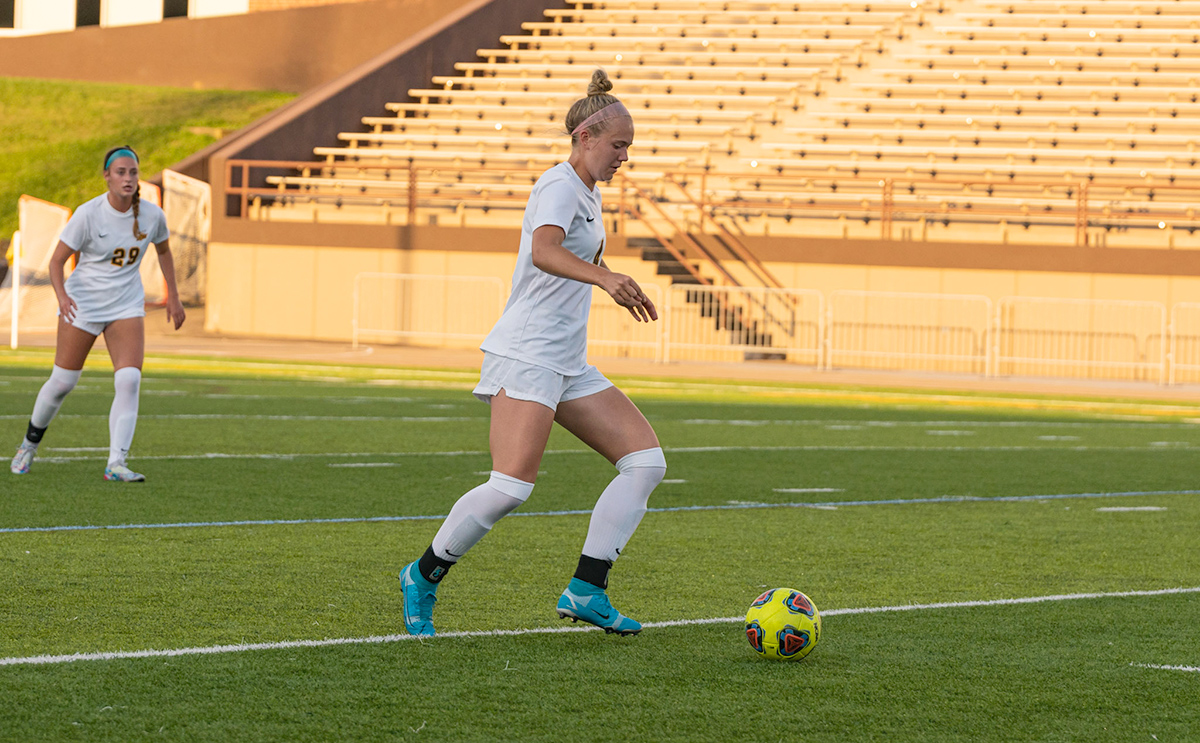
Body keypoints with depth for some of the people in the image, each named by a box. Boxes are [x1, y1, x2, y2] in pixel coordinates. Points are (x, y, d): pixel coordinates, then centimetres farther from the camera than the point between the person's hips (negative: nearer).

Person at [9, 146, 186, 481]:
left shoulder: (152, 215, -7)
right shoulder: (87, 214, -17)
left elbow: (164, 251, 15)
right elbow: (56, 261, -13)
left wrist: (173, 297, 15)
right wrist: (62, 296, -31)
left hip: (127, 307, 2)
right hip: (82, 302, -2)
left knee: (129, 381, -17)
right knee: (62, 382, 3)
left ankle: (116, 464, -16)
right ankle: (29, 444, 29)